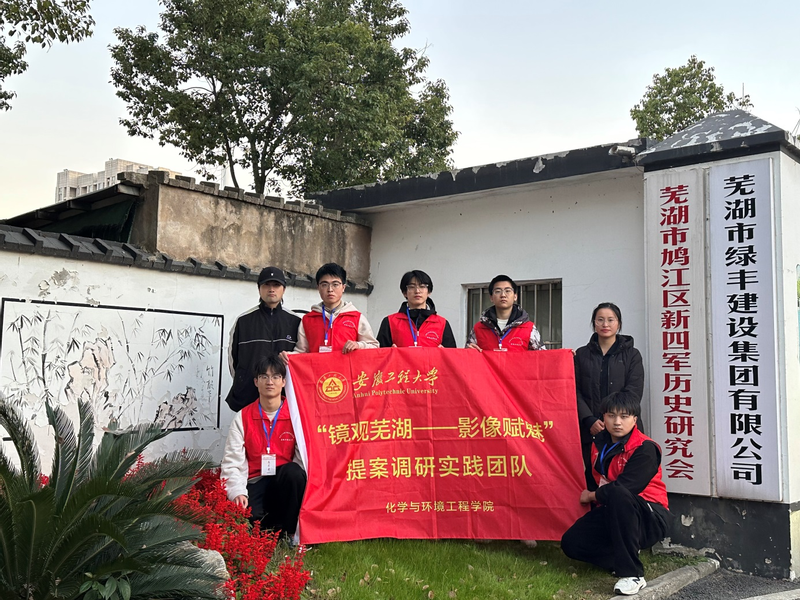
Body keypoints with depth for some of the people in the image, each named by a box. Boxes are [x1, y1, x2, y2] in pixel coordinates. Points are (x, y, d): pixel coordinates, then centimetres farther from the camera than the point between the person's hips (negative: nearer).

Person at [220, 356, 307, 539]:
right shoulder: (243, 417, 5)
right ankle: (270, 527, 5)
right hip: (254, 484, 0)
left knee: (293, 471, -35)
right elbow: (232, 461, -2)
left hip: (285, 483, 1)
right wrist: (237, 493, -18)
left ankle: (288, 532, -14)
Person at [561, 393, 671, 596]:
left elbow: (623, 487, -24)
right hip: (612, 515, 7)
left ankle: (632, 574, -30)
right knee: (571, 543, -12)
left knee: (616, 493, -38)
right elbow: (597, 479, 17)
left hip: (650, 519, -6)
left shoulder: (645, 449, -16)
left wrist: (591, 496, -9)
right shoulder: (600, 443, 4)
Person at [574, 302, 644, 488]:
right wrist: (590, 421, -9)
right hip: (590, 431, 1)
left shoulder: (631, 355, 9)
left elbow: (633, 393, -1)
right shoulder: (582, 355, 12)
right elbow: (576, 392, 5)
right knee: (592, 478, 0)